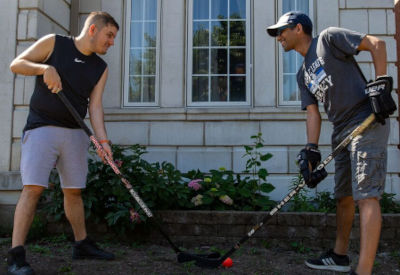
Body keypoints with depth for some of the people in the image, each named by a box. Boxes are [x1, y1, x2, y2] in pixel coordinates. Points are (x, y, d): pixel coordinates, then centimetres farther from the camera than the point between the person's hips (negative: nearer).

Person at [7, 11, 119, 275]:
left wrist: (103, 139, -12)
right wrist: (44, 67, -17)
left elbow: (95, 106, 2)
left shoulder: (101, 68, 11)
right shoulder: (53, 43, 1)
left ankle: (82, 244, 24)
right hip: (42, 127, -5)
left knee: (74, 190, 11)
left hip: (75, 132, 5)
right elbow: (16, 64, 2)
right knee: (33, 188, -12)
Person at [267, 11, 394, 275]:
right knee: (344, 196, 16)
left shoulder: (328, 38, 0)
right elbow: (313, 113, 12)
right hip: (342, 131, 8)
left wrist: (381, 84, -15)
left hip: (368, 123, -8)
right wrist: (311, 152, 0)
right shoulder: (303, 75, 20)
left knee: (366, 195, -13)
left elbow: (376, 44, -6)